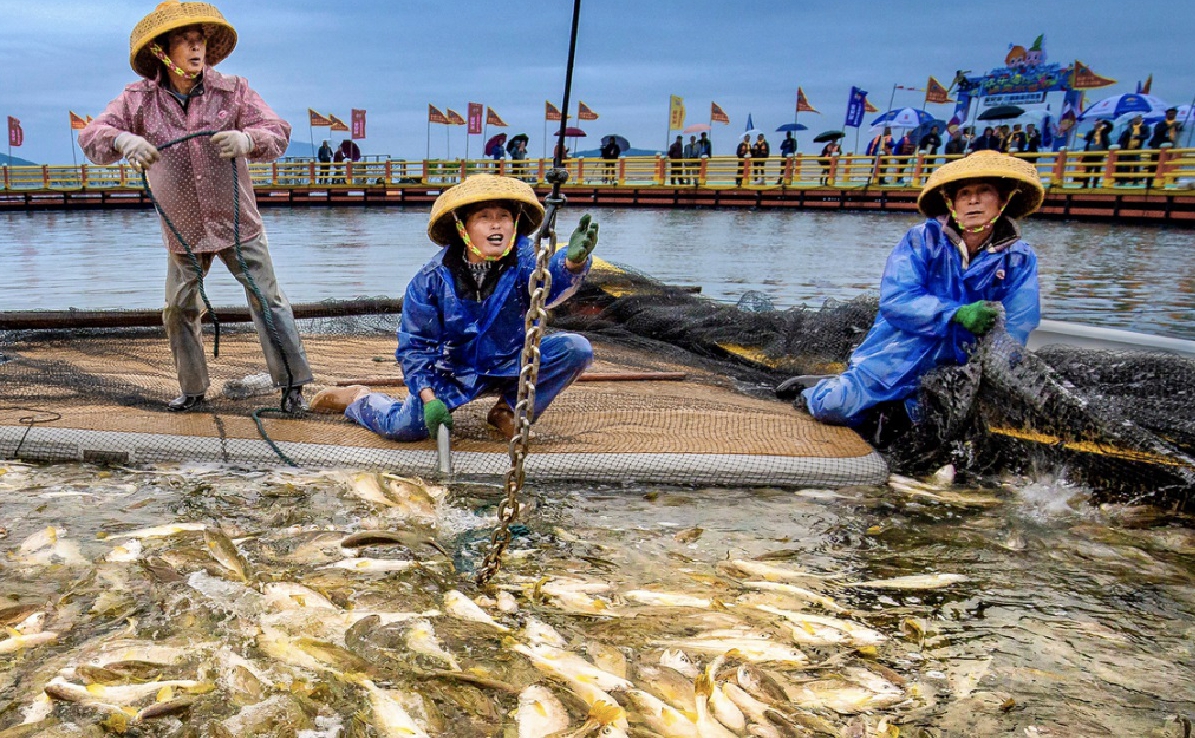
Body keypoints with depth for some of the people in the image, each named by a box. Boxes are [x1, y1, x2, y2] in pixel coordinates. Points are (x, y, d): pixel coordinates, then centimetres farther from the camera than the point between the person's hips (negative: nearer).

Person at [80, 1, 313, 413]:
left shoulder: (232, 91, -5)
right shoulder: (139, 100, -2)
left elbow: (278, 132, -13)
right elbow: (92, 136, -9)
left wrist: (247, 138, -36)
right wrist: (124, 140, -33)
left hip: (238, 224, -2)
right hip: (183, 232, 2)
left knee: (267, 299, -4)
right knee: (179, 311, 10)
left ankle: (291, 384, 5)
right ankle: (193, 389, 27)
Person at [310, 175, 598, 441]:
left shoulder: (523, 257, -19)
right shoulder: (433, 277, -18)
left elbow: (550, 284, -43)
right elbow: (415, 344, -10)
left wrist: (572, 261, -66)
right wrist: (429, 399, -21)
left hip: (510, 365, 2)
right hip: (453, 370, -1)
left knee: (576, 348, -20)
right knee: (405, 427, -19)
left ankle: (510, 409, 1)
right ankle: (359, 399, 20)